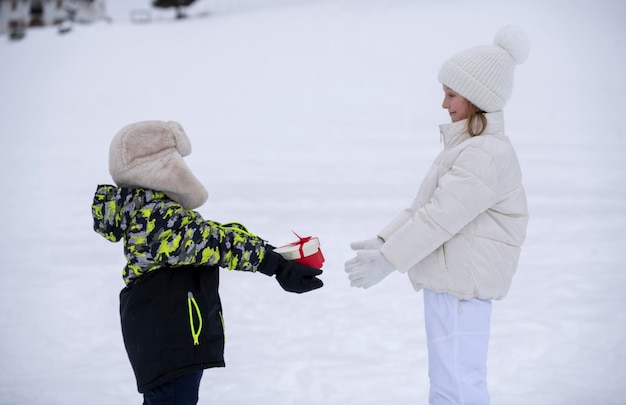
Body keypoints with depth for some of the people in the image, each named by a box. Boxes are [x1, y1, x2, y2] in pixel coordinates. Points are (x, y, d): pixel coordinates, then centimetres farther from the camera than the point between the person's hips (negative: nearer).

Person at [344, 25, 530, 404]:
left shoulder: (486, 156, -18)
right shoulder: (468, 146, 16)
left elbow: (441, 217, -21)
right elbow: (425, 206, 17)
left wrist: (387, 261, -17)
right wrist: (384, 240, 9)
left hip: (462, 283, -11)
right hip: (449, 280, 11)